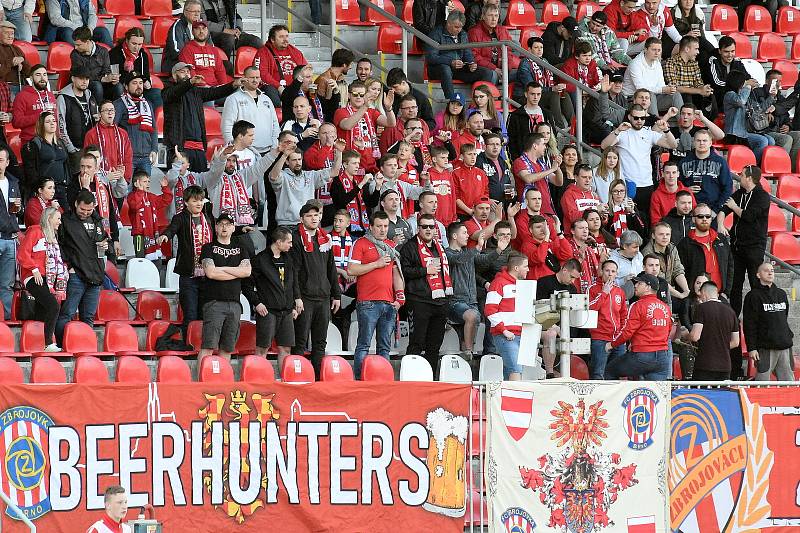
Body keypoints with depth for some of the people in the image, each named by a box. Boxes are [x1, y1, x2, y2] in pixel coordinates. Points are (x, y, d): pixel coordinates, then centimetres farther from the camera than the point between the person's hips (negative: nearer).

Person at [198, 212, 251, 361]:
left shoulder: (241, 249, 18)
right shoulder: (208, 248, 6)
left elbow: (247, 271, 1)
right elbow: (210, 272, -9)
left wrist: (222, 269, -4)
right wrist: (236, 273, -2)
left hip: (234, 303, 4)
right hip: (214, 302, -4)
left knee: (227, 348, 5)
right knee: (208, 346, -13)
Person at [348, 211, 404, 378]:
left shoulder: (391, 246, 19)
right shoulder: (361, 244, 2)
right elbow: (351, 270, -7)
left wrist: (400, 296, 8)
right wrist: (377, 264, -9)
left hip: (389, 303, 6)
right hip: (368, 303, -6)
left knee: (384, 347, 6)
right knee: (364, 345, -8)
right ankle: (359, 380, -9)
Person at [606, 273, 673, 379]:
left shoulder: (638, 305, -10)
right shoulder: (665, 307, 11)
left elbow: (627, 332, -12)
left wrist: (612, 344, 6)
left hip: (642, 356, -6)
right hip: (663, 357, 6)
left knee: (610, 370, 13)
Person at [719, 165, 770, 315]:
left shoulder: (763, 196, -8)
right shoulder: (738, 194, 13)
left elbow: (749, 216, -18)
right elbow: (723, 210, 7)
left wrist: (734, 207, -2)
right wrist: (720, 225, -13)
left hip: (755, 245, -7)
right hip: (737, 244, 7)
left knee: (756, 283, -5)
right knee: (735, 283, 8)